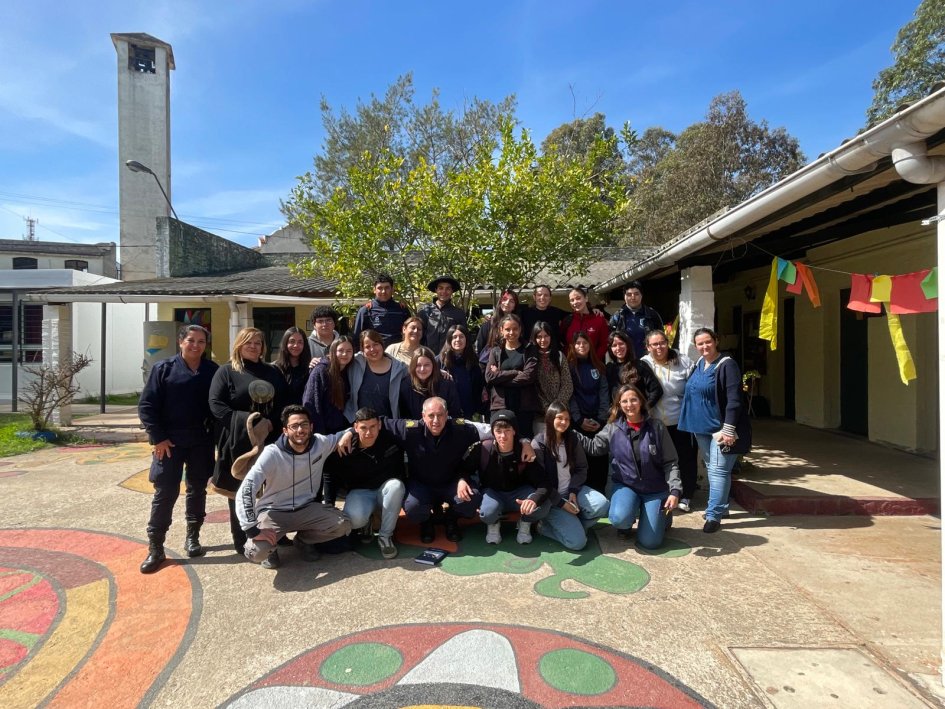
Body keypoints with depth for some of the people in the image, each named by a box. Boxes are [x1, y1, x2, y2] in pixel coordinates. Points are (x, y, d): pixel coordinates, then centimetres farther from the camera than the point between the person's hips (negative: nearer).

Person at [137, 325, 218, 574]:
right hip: (170, 442, -2)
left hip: (202, 442, 3)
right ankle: (155, 549, 10)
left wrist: (216, 435, -3)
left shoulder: (212, 371, 2)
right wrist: (158, 438, -10)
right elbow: (146, 406, -5)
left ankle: (192, 537, 28)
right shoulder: (163, 369, -4)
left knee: (197, 490, 13)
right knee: (165, 494, 0)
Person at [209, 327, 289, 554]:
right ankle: (241, 541, 15)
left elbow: (284, 403, 11)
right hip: (238, 442, -3)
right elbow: (216, 405, -9)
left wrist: (272, 422, -8)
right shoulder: (226, 371, 1)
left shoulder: (273, 372, 14)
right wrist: (247, 421, -19)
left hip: (269, 440, 3)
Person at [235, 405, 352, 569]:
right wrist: (253, 530, -33)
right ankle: (270, 548, 11)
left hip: (306, 508, 4)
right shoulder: (272, 453, -24)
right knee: (256, 552, -29)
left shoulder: (320, 443, -11)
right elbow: (245, 490, -28)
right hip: (273, 512, -4)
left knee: (343, 526, -16)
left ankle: (303, 539, 13)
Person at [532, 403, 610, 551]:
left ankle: (573, 524, 0)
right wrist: (561, 503, -15)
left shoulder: (572, 438, 4)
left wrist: (573, 492, -10)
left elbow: (582, 468, 7)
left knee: (602, 505, -24)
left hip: (572, 489, 5)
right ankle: (548, 525, 7)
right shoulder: (538, 443, -12)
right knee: (577, 542, -19)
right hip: (552, 497, -5)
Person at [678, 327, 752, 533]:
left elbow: (734, 399, -19)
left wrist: (728, 429, -23)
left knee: (718, 470, -7)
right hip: (702, 426, 8)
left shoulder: (727, 365, -14)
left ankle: (714, 515, -3)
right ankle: (720, 506, 30)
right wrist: (693, 422, 18)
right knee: (711, 468, 16)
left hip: (721, 427, -8)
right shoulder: (699, 364, 10)